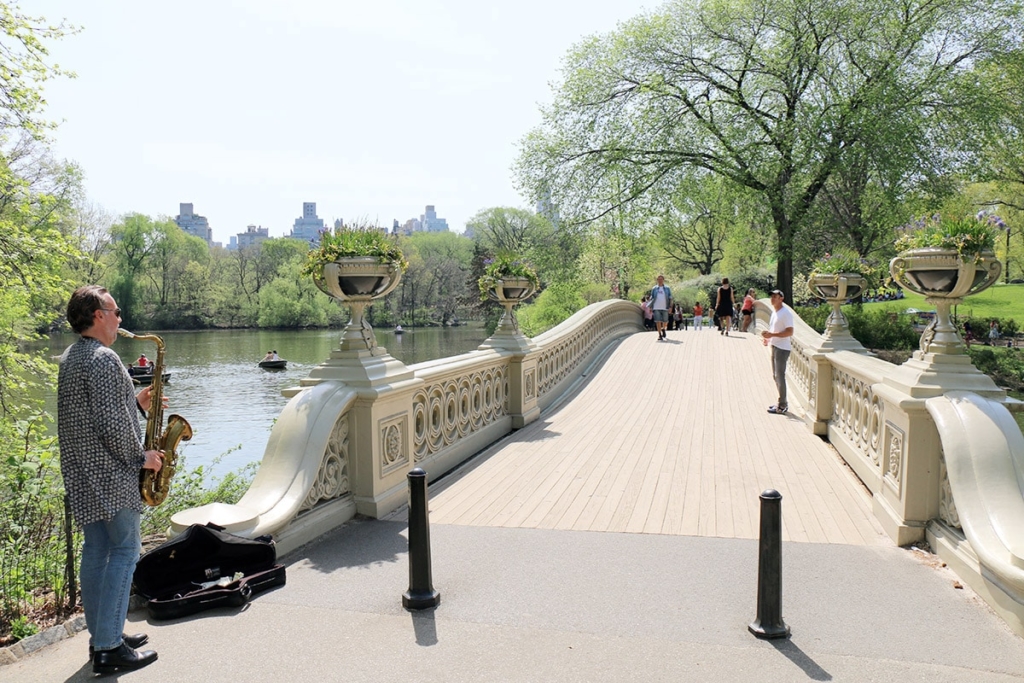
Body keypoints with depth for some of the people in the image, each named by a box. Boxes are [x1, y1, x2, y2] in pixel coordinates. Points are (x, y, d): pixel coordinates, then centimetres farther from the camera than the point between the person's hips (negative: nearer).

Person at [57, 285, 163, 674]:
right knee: (125, 550, -3)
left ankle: (102, 636, 23)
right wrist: (140, 457, -11)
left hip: (82, 474, 10)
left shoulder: (70, 358, 14)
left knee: (96, 550, 14)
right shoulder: (103, 358, -18)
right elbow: (111, 424, -23)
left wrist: (136, 402, 13)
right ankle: (109, 649, 0)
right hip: (110, 475, -10)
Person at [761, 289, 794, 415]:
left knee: (780, 376, -6)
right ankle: (782, 402, 25)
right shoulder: (774, 312, 15)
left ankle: (782, 406, 1)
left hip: (782, 348, -10)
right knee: (776, 376, 15)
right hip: (774, 347, 10)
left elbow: (789, 332, -21)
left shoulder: (786, 313, -14)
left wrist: (772, 335, -24)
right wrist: (768, 339, 8)